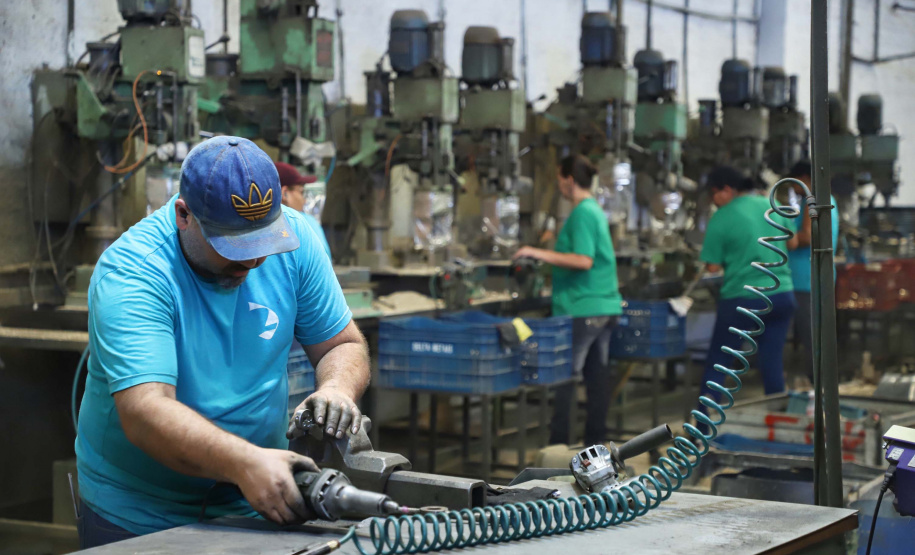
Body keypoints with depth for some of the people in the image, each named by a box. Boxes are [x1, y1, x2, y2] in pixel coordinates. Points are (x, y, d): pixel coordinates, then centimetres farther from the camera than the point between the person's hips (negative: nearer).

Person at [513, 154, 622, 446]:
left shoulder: (581, 213, -15)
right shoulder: (596, 210, 13)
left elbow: (583, 260, -23)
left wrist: (540, 254, -21)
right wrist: (557, 244, 32)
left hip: (582, 309, -9)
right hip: (605, 305, 9)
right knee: (597, 374, 11)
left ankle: (559, 444, -2)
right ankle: (596, 440, 17)